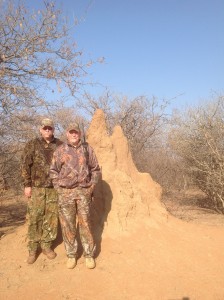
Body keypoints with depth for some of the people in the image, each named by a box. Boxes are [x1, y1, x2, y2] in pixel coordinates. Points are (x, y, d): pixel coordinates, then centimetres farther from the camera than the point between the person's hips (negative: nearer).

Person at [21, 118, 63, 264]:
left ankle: (46, 245, 20)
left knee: (52, 217, 6)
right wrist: (27, 185, -7)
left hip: (54, 187, 2)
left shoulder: (60, 145, 6)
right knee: (35, 218, 1)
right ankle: (33, 249, 13)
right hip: (36, 187, -1)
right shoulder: (32, 145, 2)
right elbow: (25, 165, -1)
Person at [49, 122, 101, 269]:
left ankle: (89, 255, 15)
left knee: (85, 223, 4)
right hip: (65, 192, 1)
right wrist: (59, 188, 0)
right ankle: (71, 255, 18)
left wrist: (91, 186, 0)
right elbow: (53, 171, 9)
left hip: (84, 192, 0)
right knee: (67, 224, 5)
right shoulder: (60, 150, 4)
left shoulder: (87, 149, 5)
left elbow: (96, 170, 9)